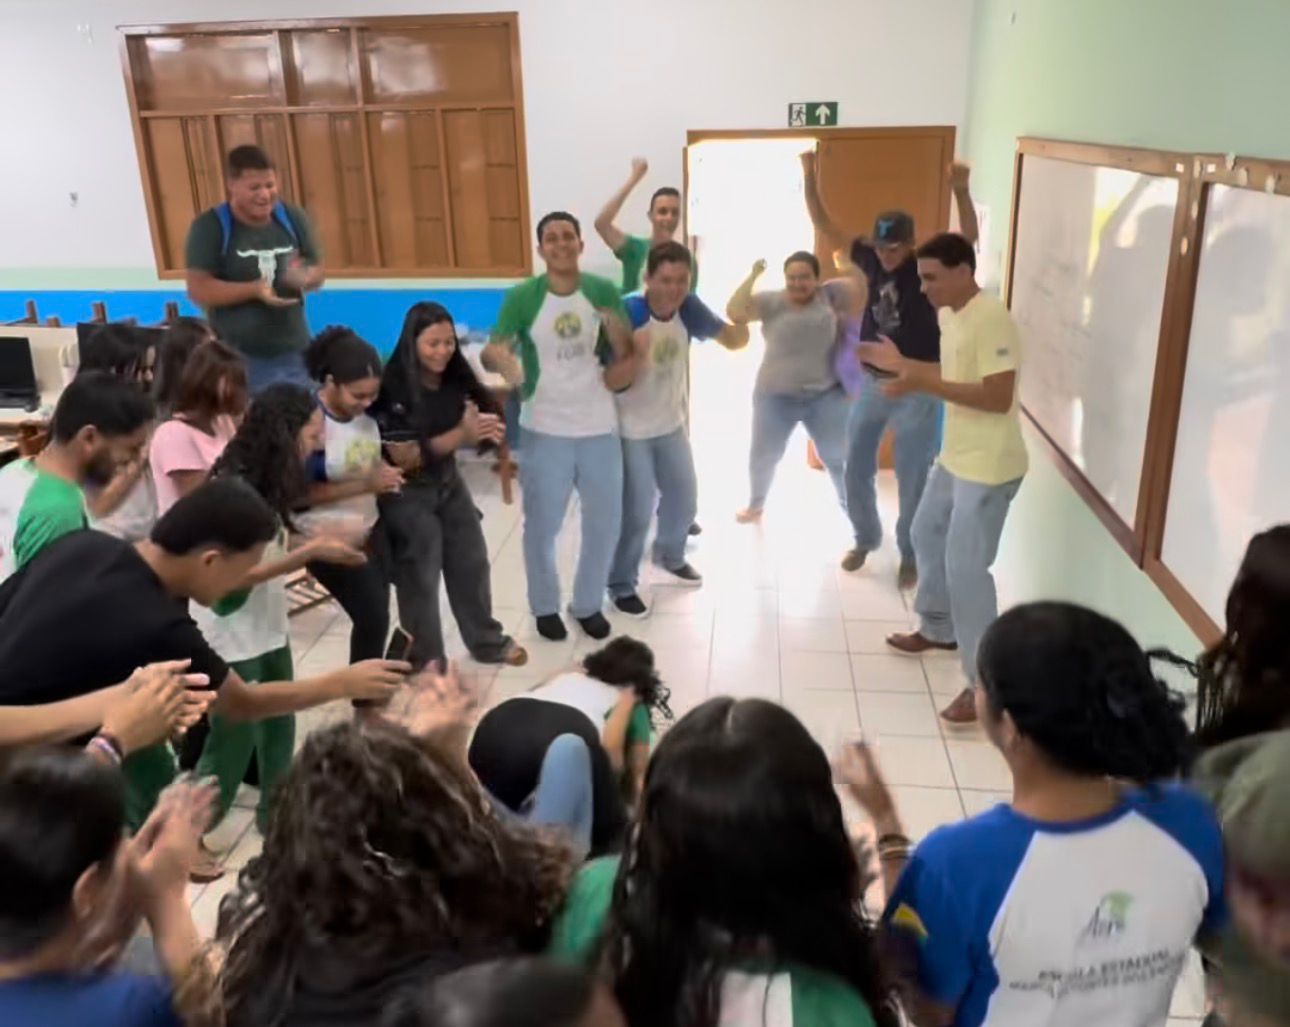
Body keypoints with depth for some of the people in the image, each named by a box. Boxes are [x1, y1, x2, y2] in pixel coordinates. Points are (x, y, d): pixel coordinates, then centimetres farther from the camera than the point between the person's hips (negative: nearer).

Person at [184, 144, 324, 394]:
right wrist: (253, 290, -24)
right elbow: (198, 290, -12)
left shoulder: (293, 218, 3)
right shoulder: (209, 227, -9)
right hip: (238, 358, -4)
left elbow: (318, 272, 10)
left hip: (293, 353, 4)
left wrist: (305, 277, -15)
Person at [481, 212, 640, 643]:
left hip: (599, 426, 3)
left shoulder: (604, 292, -1)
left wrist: (616, 331, -19)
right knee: (542, 526, 9)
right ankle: (545, 606, 31)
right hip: (546, 428, -2)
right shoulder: (522, 297, -7)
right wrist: (502, 359, -34)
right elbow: (491, 351, -10)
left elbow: (627, 355, 4)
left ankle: (588, 604, 34)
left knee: (604, 523, 13)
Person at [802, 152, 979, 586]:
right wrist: (810, 178, -12)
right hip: (871, 382, 4)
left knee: (912, 479, 5)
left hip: (916, 389, -4)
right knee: (856, 469, 12)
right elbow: (825, 227, 0)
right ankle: (866, 538, 35)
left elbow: (968, 241, -29)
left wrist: (961, 190, -43)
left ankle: (910, 555, 24)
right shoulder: (871, 259, -1)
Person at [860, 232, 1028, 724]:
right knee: (925, 536, 23)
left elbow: (998, 397, -28)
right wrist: (901, 363, 11)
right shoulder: (949, 314, 8)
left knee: (965, 568, -7)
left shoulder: (992, 320, -23)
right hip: (955, 457, 11)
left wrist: (924, 384, -29)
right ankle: (938, 629, 45)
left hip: (988, 467, -10)